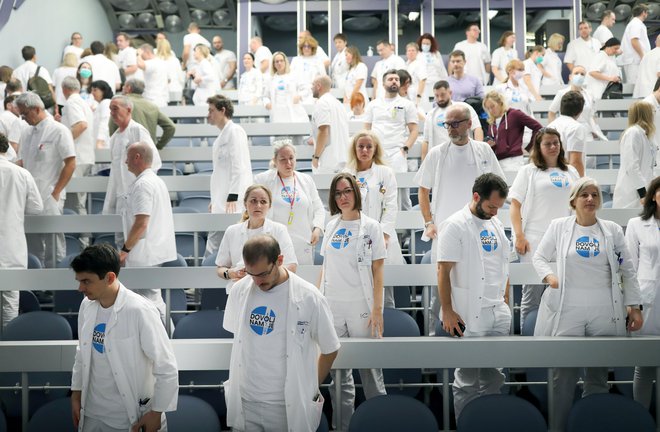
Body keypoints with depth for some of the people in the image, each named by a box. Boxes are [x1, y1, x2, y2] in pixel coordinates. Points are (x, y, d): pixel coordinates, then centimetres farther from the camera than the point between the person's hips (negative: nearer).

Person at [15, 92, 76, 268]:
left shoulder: (59, 131, -6)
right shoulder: (26, 133, 14)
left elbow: (70, 164, -10)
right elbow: (21, 162, 20)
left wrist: (55, 193, -13)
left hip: (49, 199, -7)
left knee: (53, 247, -4)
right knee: (32, 247, 10)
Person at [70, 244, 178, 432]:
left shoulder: (139, 311, -22)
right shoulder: (87, 305, -4)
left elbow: (167, 367, -17)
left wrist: (156, 413, -12)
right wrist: (76, 393, 13)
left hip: (130, 417, -5)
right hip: (91, 412, 5)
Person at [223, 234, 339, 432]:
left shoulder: (308, 297, -12)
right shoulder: (239, 290, -2)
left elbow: (330, 350, -1)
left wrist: (310, 388, 5)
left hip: (288, 405, -3)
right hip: (243, 401, 3)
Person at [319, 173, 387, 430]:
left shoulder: (371, 227, -2)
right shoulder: (331, 226, 10)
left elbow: (377, 271, -5)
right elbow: (326, 266, 15)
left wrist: (377, 309, -12)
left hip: (361, 307, -4)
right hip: (332, 307, 4)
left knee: (370, 369, 0)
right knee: (338, 371, 8)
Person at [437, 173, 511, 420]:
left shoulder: (496, 224, 12)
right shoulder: (455, 226, -11)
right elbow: (444, 271, -13)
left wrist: (506, 302, 14)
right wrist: (447, 311, -15)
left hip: (499, 315, 7)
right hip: (469, 316, -7)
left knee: (495, 376, 12)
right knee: (467, 380, 1)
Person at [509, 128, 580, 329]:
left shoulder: (571, 172, 17)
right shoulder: (528, 171, 6)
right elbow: (515, 204, -1)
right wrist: (519, 236, -11)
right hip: (535, 241, -4)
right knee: (533, 293, -3)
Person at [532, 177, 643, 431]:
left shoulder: (613, 230, 8)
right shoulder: (558, 227, 5)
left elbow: (627, 271, 10)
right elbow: (539, 257, 13)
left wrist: (635, 307, 5)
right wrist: (548, 276, -7)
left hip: (605, 314, 1)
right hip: (567, 312, -1)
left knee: (598, 377, 7)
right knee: (563, 376, -1)